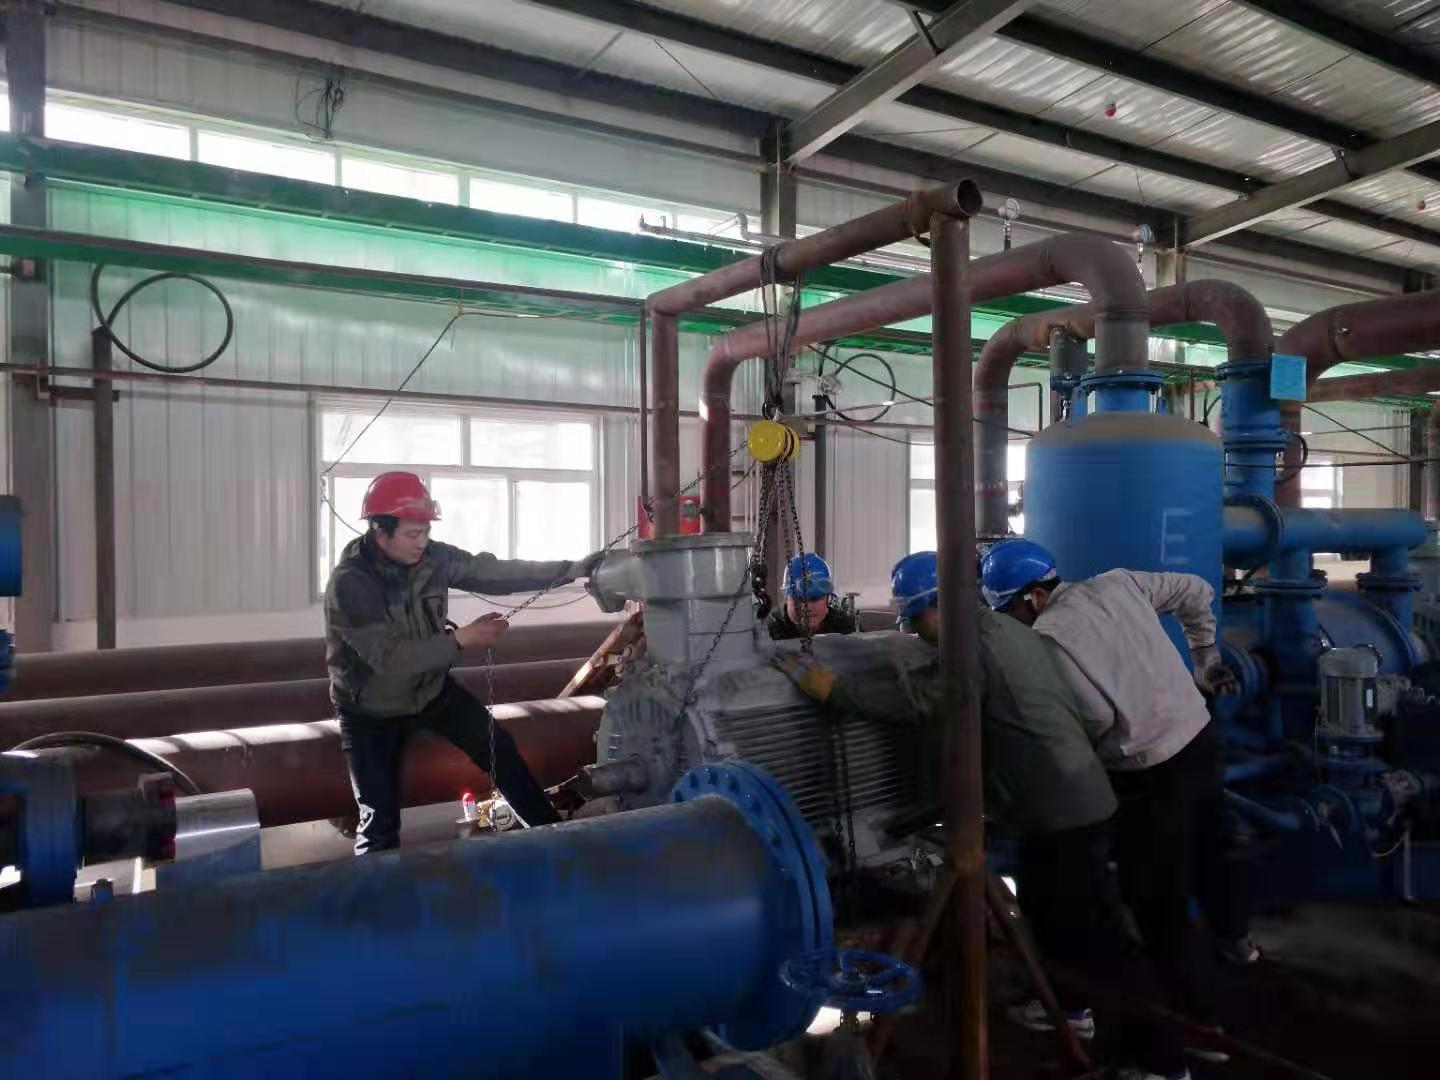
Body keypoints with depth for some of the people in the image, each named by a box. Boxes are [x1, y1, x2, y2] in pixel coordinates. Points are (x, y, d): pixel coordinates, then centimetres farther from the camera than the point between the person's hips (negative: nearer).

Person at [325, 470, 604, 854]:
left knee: (501, 750, 0)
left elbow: (495, 573, -14)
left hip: (432, 689, 5)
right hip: (372, 712, -4)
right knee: (380, 818, -1)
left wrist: (572, 569, -22)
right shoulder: (349, 584, -28)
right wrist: (461, 639, -34)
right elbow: (389, 657, -33)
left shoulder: (433, 557, -14)